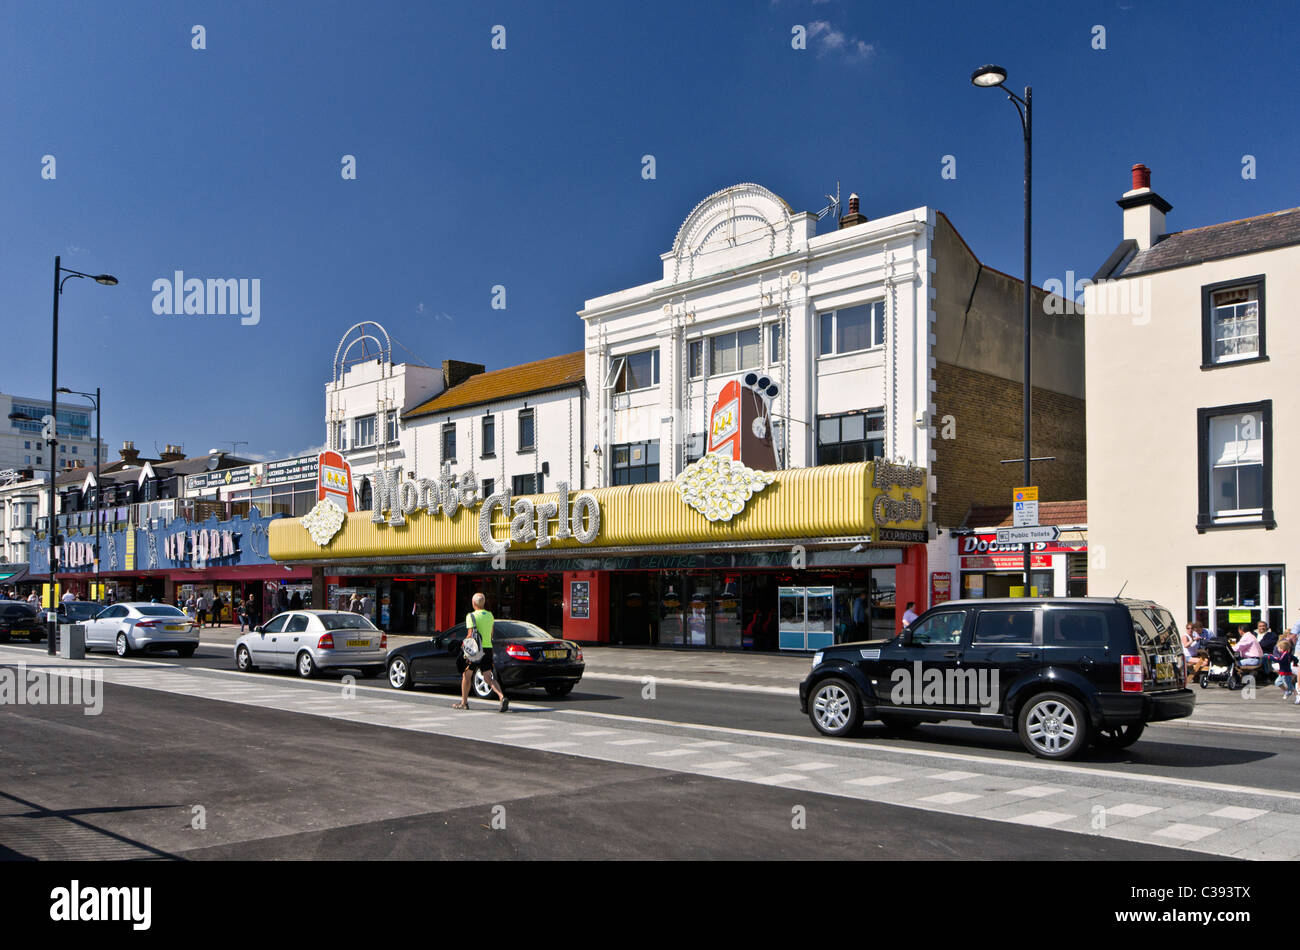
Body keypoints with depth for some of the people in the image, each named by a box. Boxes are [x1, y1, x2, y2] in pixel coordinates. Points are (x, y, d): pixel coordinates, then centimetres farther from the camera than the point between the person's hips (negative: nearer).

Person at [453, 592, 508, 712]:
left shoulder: (471, 616, -9)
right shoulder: (490, 615, 11)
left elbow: (470, 635, -16)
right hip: (488, 648, 5)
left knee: (466, 675, 13)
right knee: (488, 677, 0)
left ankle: (464, 702, 22)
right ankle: (503, 697, -21)